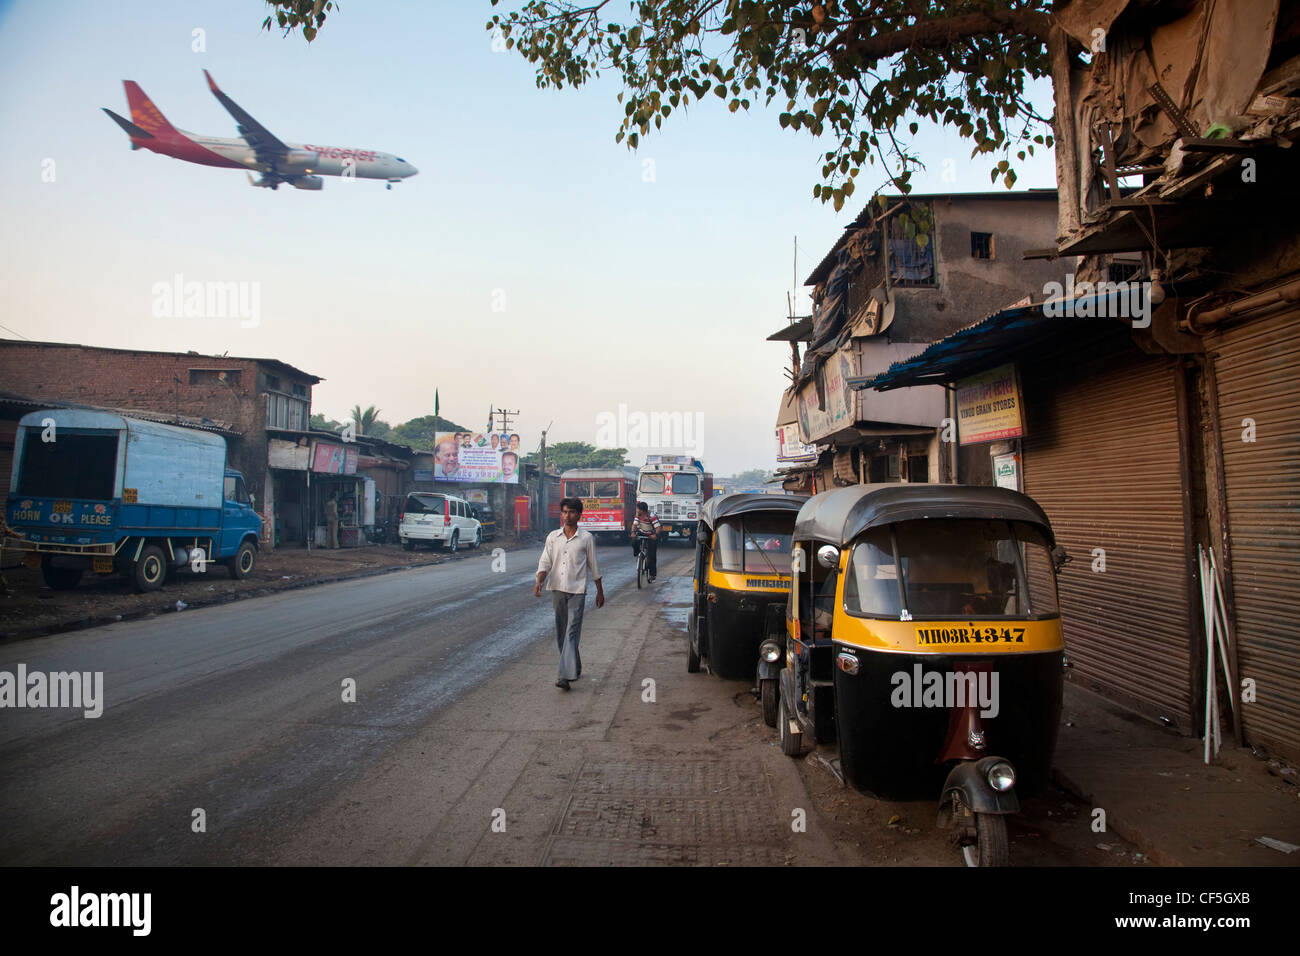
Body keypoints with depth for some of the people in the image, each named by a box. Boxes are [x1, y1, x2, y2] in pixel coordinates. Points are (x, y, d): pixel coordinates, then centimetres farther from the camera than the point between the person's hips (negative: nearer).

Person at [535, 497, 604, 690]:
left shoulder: (586, 538, 0)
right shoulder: (553, 537, 7)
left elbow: (593, 566, 7)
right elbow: (545, 562, 3)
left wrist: (600, 591, 11)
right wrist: (539, 582, -14)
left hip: (577, 590, -4)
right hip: (557, 589, 4)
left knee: (571, 633, -12)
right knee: (561, 633, 11)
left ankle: (566, 675, -19)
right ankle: (575, 668, 27)